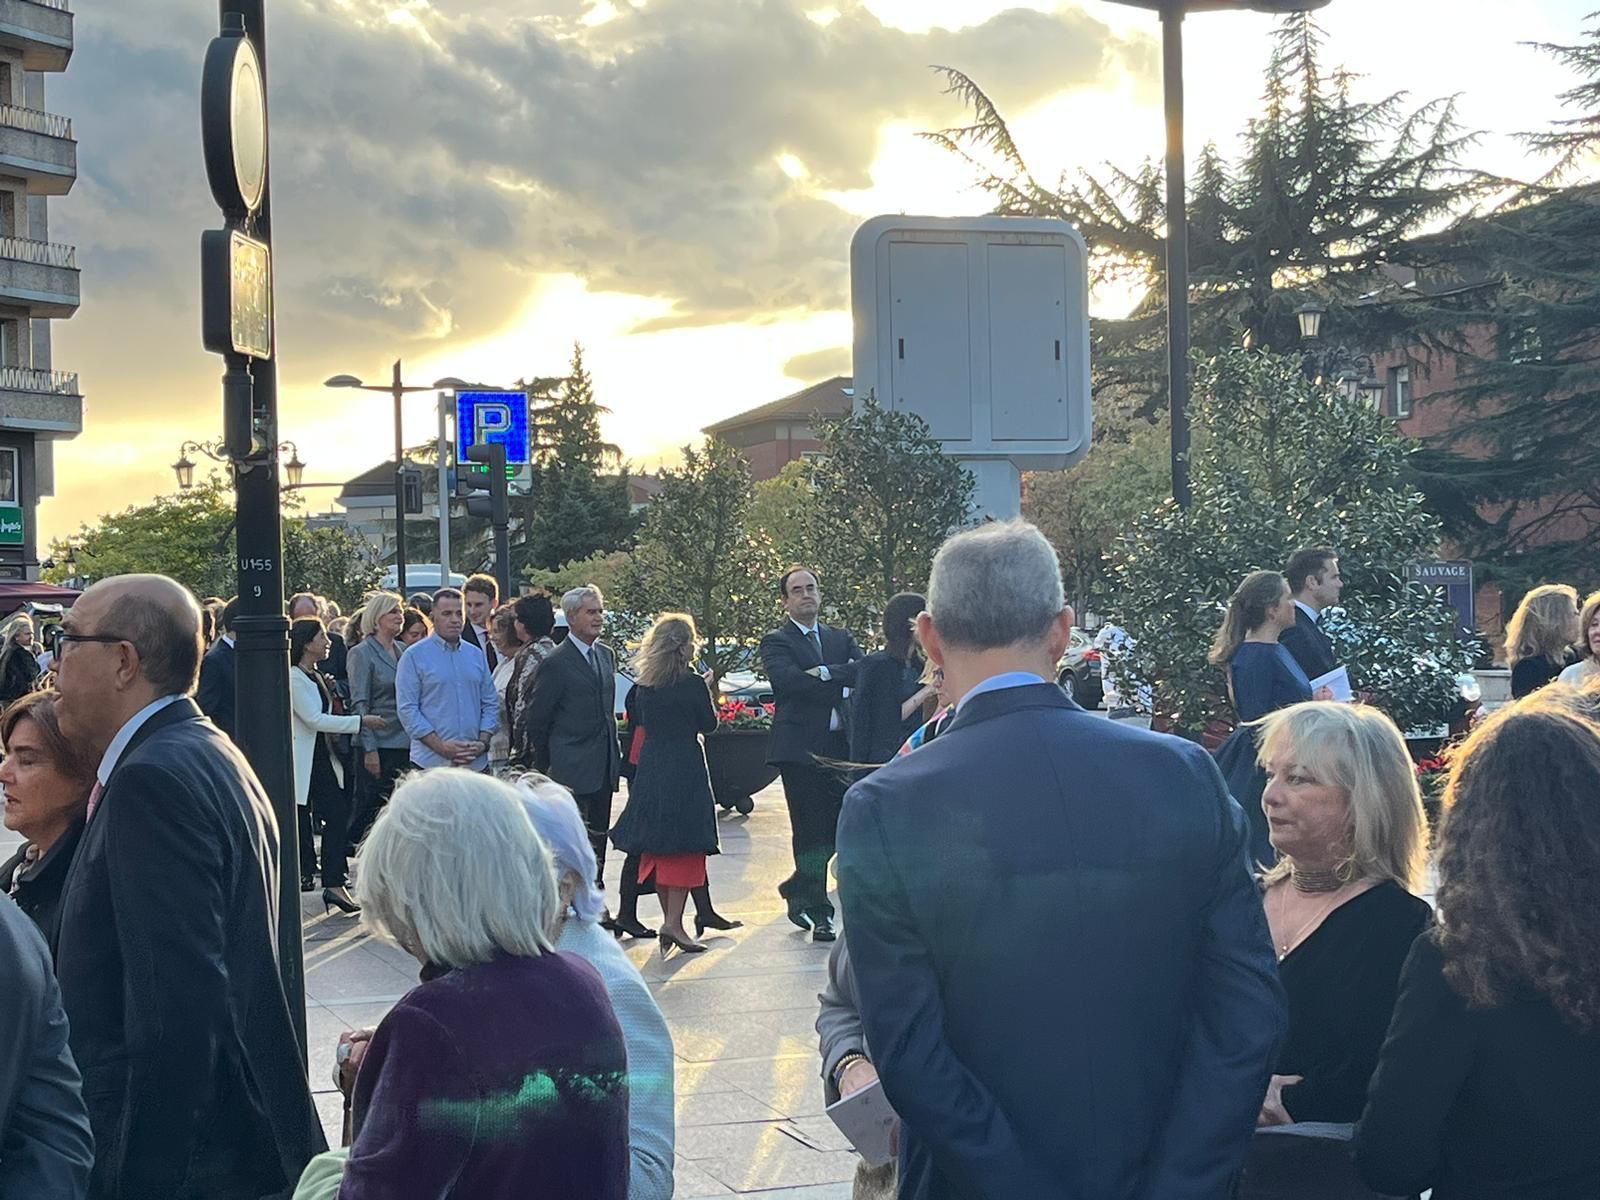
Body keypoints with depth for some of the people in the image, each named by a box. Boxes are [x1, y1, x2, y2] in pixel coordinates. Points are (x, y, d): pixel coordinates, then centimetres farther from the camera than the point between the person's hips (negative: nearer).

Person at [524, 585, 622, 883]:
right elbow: (537, 719, -7)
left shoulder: (606, 654, 13)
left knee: (598, 836, 11)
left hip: (603, 768, 7)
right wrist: (544, 767, -2)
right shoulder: (556, 663, -11)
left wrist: (614, 755, 16)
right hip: (572, 770, -7)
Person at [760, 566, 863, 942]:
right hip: (800, 748, -5)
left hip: (839, 745, 5)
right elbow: (789, 681, -17)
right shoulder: (776, 642, 1)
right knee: (810, 829, -3)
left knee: (839, 825, 5)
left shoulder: (841, 638, 18)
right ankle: (816, 911, 7)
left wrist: (826, 673, -14)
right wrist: (842, 684, -12)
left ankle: (799, 892, 26)